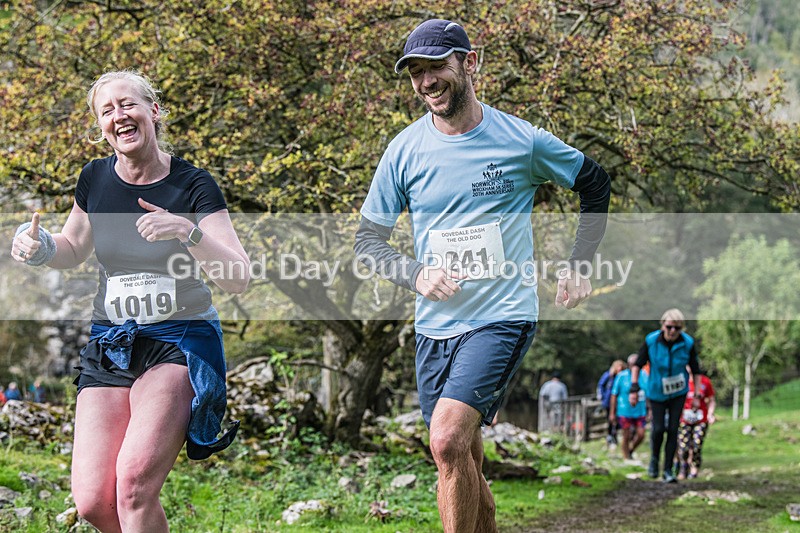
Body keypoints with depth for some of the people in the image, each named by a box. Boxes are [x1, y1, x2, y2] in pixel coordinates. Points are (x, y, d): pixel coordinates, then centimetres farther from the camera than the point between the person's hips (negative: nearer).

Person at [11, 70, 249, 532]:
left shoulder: (193, 186, -8)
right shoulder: (96, 179, 3)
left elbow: (239, 279, -16)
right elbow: (74, 250, 21)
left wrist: (188, 233, -33)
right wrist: (40, 247, -2)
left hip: (180, 341, -4)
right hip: (110, 344, 4)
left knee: (134, 481, -25)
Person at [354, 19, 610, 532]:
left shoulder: (522, 140, -4)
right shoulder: (405, 150, 1)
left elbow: (596, 184, 12)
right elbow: (369, 239, 7)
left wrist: (579, 265, 7)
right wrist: (416, 274, -12)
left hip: (504, 316, -4)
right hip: (436, 324, 4)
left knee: (448, 440, -23)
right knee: (464, 461, 11)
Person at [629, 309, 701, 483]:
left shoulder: (688, 343, -14)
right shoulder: (651, 341, -17)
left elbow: (696, 370, -2)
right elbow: (637, 364, -7)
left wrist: (697, 396, -3)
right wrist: (634, 388, -13)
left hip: (678, 392, 1)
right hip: (657, 392, -1)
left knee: (673, 429, -3)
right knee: (658, 428, -5)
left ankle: (668, 470, 7)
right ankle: (654, 458, 25)